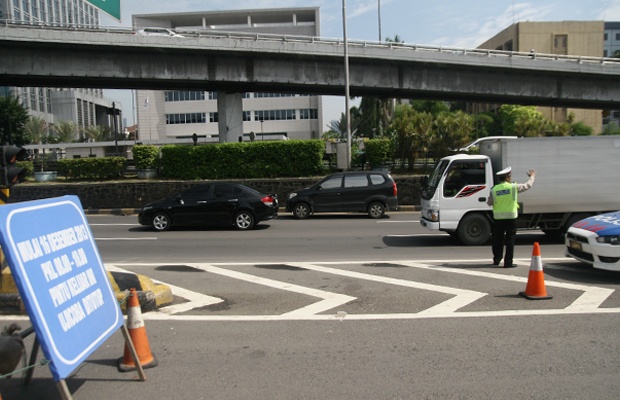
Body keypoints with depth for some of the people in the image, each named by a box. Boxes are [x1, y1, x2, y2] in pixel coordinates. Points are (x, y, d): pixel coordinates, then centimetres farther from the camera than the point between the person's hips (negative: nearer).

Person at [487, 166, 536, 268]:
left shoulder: (494, 189, -3)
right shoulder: (513, 187, -6)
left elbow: (489, 203, 5)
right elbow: (528, 185, 9)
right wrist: (532, 176, 27)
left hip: (498, 218, 2)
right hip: (511, 217, -2)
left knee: (497, 239, 13)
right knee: (510, 240, 4)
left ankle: (496, 260, 23)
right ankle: (508, 262, 5)